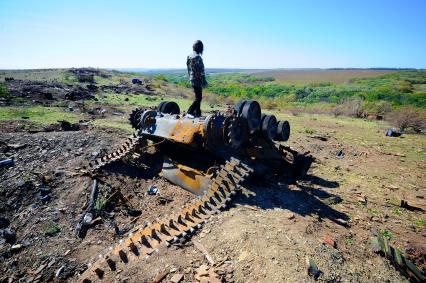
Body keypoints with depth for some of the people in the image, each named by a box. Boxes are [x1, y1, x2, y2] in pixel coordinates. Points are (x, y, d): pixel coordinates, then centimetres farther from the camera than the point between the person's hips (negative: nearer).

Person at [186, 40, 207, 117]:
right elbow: (200, 71, -18)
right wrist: (204, 81, -12)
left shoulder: (189, 56, 9)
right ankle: (190, 112, -9)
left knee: (198, 97, 16)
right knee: (198, 98, -5)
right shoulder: (198, 57, -18)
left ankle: (198, 113, 21)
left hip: (192, 80, 9)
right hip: (197, 80, -9)